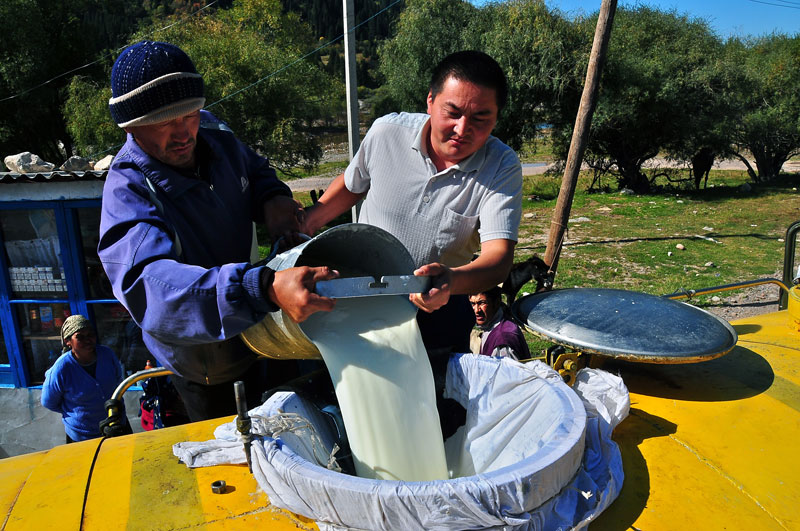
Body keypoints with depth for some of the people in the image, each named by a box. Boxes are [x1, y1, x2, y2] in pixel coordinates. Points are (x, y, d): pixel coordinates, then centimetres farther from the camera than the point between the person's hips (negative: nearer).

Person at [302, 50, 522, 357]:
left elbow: (499, 257, -28)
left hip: (439, 312, -1)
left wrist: (451, 280, -48)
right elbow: (352, 184, 9)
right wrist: (305, 222, 0)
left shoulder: (502, 167, -17)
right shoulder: (386, 132, -12)